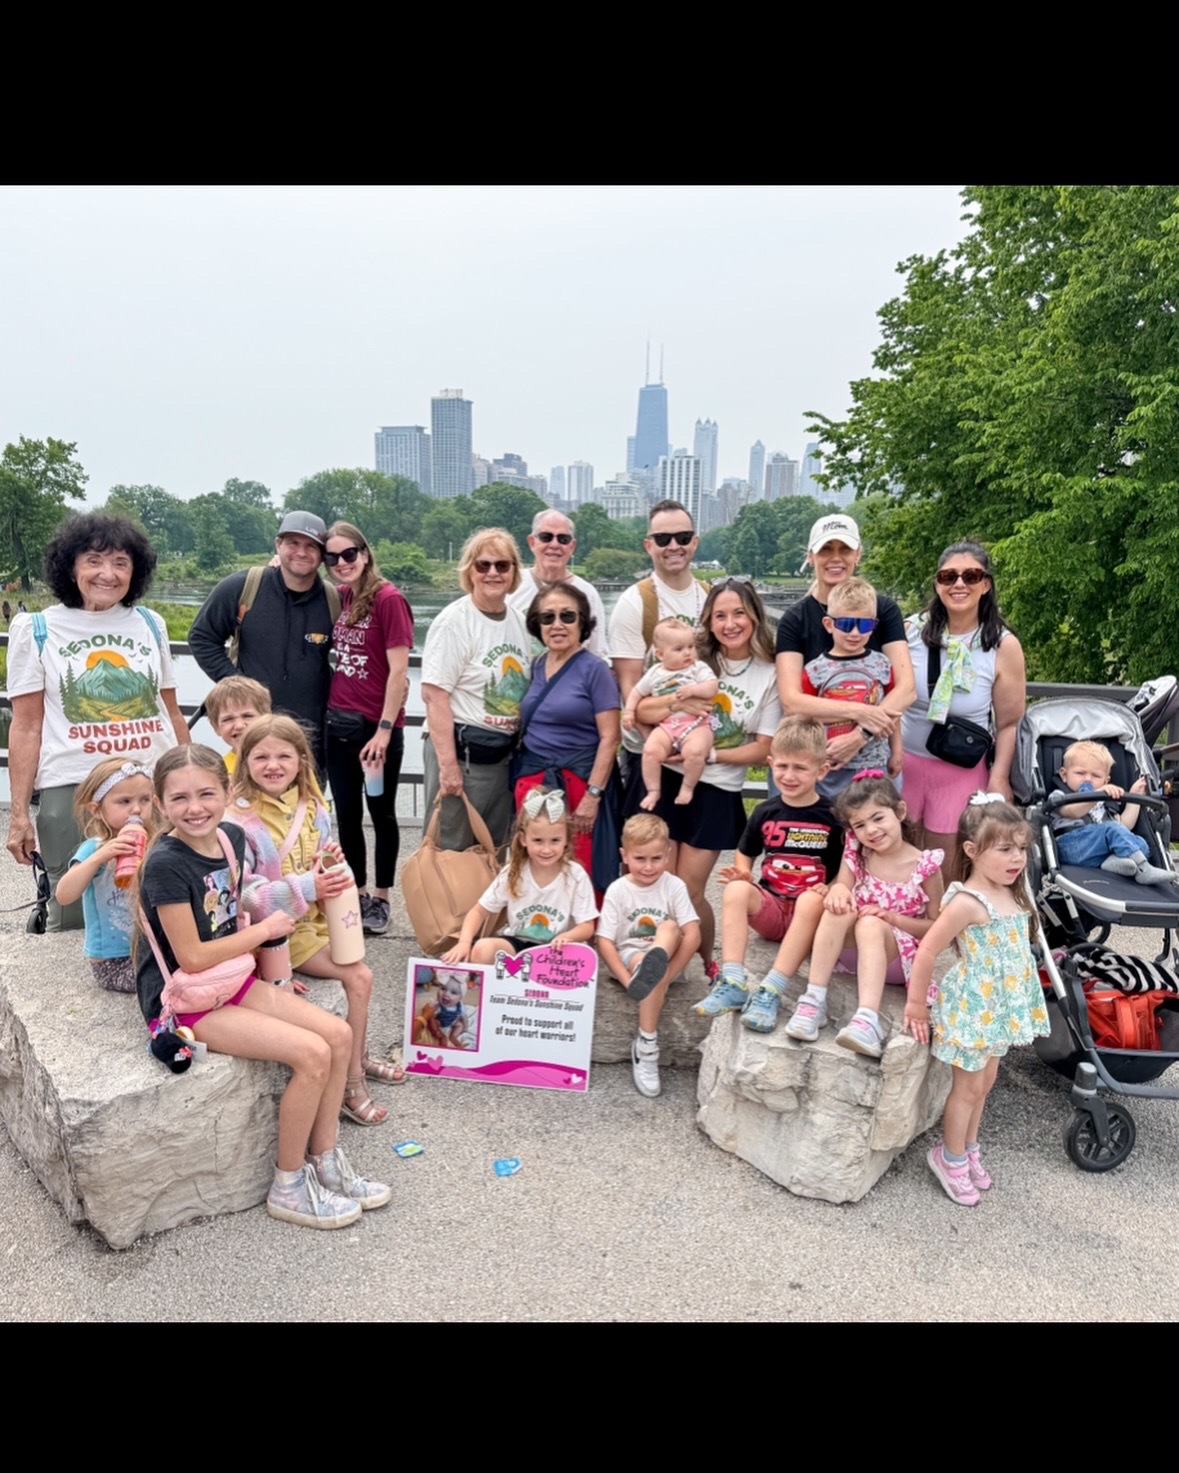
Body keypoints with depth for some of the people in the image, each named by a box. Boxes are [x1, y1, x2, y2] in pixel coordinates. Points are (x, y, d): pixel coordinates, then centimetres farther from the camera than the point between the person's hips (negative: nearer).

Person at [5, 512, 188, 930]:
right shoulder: (36, 630, 3)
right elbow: (27, 727, 1)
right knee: (74, 920, 3)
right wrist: (19, 813, -3)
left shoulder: (150, 625, 10)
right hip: (72, 794, -2)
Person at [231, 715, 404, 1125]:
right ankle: (351, 1083, -2)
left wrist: (333, 863, -10)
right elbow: (243, 894, -24)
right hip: (277, 929, -7)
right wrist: (306, 888, -32)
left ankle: (356, 1058, 23)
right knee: (358, 977, -14)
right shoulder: (240, 821, -18)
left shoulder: (312, 809, 3)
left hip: (315, 918, 7)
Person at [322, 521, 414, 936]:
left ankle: (381, 899, 22)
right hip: (338, 723, 6)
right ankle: (358, 894, 28)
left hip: (377, 728, -6)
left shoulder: (388, 599, -11)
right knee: (347, 816, 13)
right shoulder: (339, 598, 7)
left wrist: (384, 730, -17)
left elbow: (398, 671, -15)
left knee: (381, 814, 8)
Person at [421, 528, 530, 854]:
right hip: (462, 751, -7)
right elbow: (434, 694, -18)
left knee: (495, 852, 16)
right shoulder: (455, 621, -12)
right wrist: (447, 764, -22)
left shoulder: (518, 620, 9)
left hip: (505, 754, 7)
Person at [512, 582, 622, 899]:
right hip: (531, 781, 5)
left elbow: (609, 738, -10)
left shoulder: (594, 670, -6)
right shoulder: (534, 667, 11)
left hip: (579, 782, -5)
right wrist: (522, 784, 9)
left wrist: (592, 795, -15)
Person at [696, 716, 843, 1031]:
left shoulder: (831, 817, -4)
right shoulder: (765, 812, 5)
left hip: (809, 914, -3)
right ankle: (732, 983, -32)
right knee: (736, 889, -26)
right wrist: (742, 874, -5)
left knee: (812, 900, -36)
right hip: (769, 910, 3)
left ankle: (770, 992, -38)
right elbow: (745, 854, 17)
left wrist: (829, 890, -19)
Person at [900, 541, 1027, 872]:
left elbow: (1009, 723, -2)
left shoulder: (1004, 646, -8)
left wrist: (999, 779, -6)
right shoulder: (911, 630, -4)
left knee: (944, 869, 8)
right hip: (903, 762, 2)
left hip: (962, 772, -1)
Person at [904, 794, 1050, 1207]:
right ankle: (951, 1158, 26)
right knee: (969, 1086, 7)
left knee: (984, 1082, 20)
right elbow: (926, 952, -23)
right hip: (972, 1006, -7)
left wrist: (1015, 1003, 13)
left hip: (1002, 1006, 7)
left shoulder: (1013, 894, 0)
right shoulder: (967, 902, -25)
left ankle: (968, 1149, 38)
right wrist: (916, 1004, -15)